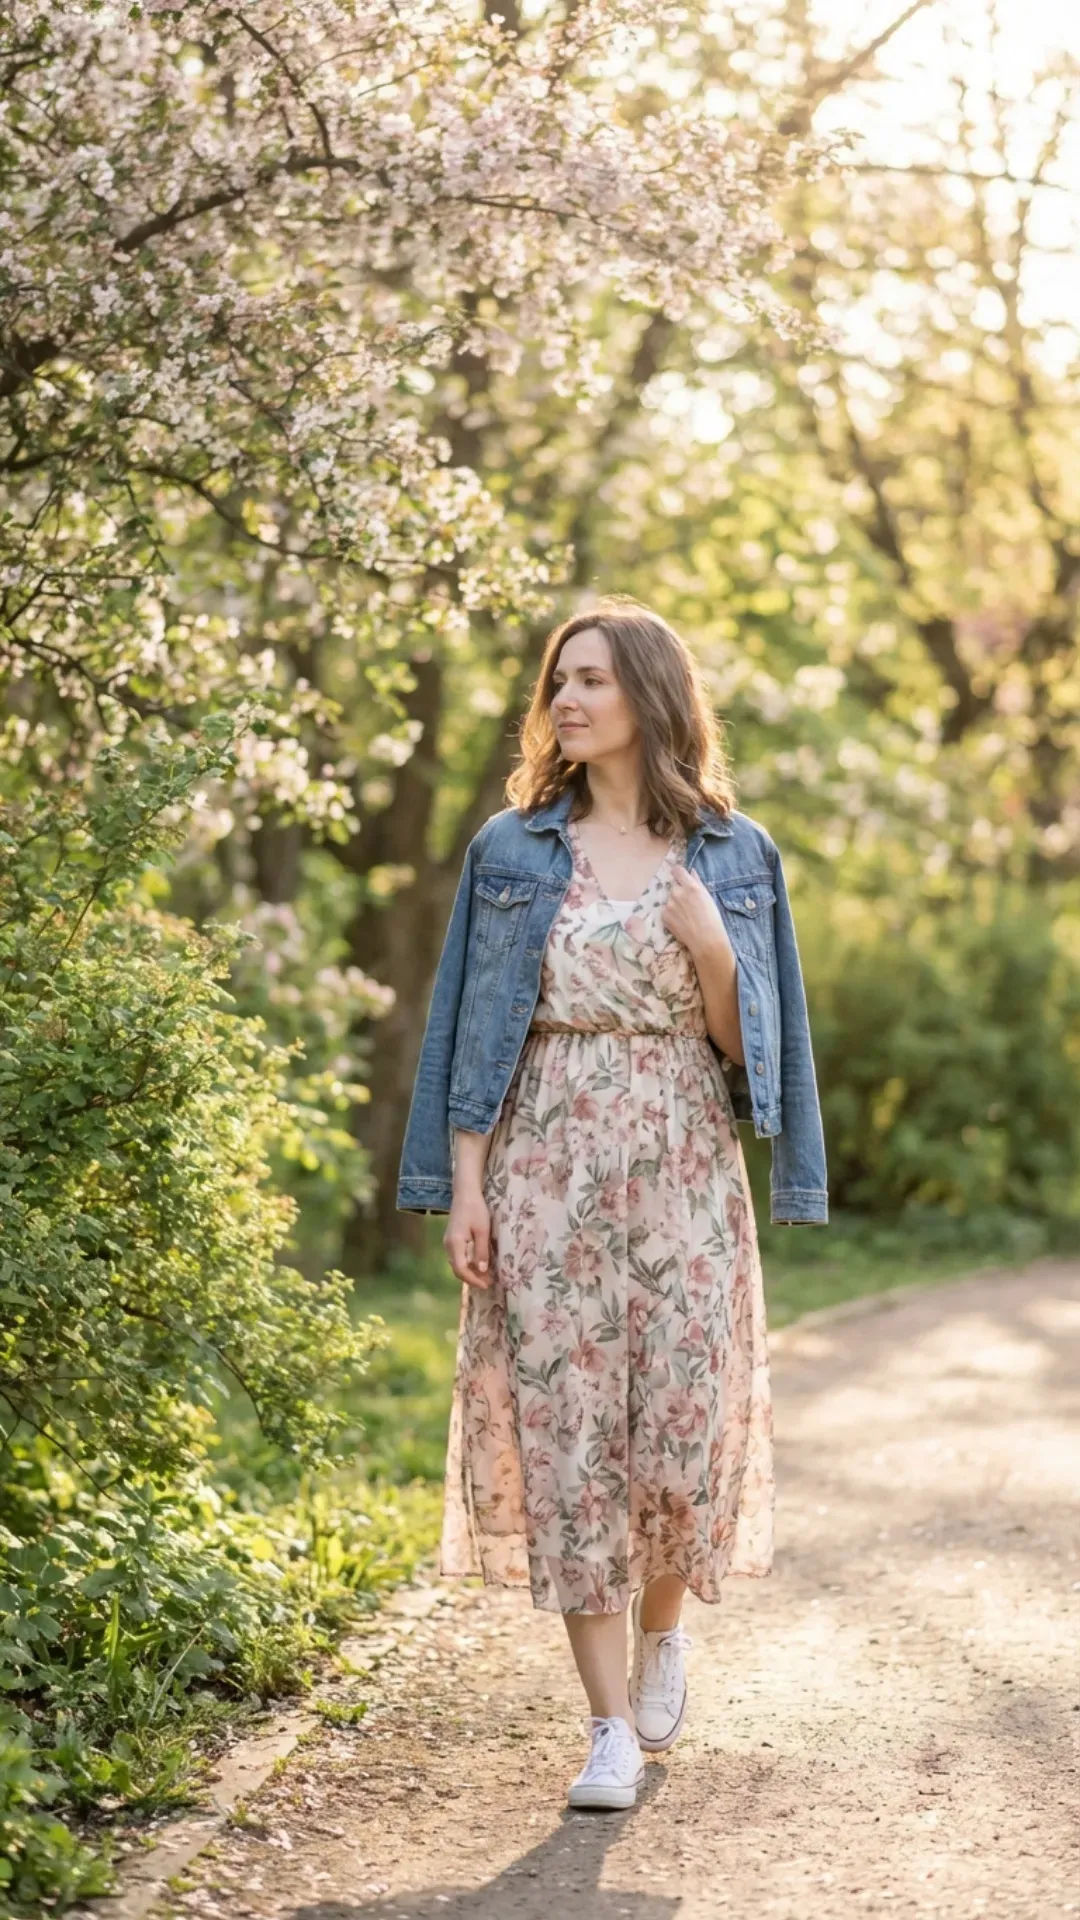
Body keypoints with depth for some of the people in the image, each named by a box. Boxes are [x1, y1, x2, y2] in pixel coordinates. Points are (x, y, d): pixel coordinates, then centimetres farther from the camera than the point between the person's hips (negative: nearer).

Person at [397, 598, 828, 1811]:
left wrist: (713, 951, -13)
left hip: (682, 1170, 0)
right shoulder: (511, 849, 6)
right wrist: (462, 1183, -2)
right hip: (547, 1164, 0)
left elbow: (741, 1043, 6)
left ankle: (661, 1627, 30)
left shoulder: (732, 856, 6)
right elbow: (475, 1027, 5)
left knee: (685, 1420, -3)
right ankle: (612, 1726, 4)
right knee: (564, 1424, -4)